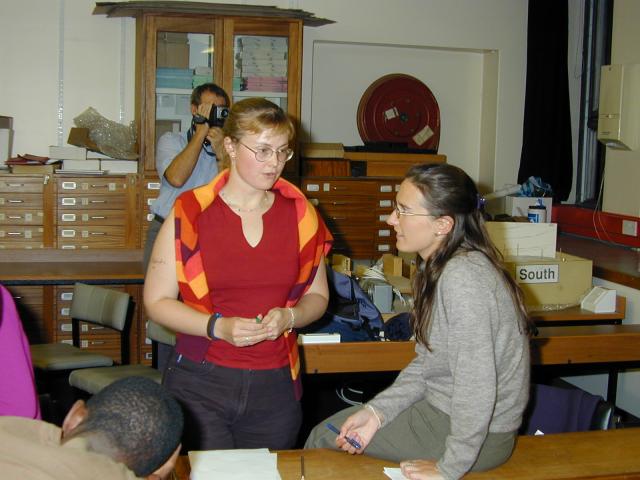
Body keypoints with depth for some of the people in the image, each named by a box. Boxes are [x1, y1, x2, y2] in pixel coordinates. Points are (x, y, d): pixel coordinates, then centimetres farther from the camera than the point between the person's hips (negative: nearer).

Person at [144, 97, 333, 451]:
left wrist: (289, 317, -10)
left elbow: (317, 296, 12)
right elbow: (157, 300, -4)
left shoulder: (300, 215, 3)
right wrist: (217, 326, -18)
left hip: (275, 386, 3)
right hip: (200, 384, -3)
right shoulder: (189, 213, -6)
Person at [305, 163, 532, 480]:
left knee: (324, 439, 4)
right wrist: (377, 411, -4)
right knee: (330, 427, 18)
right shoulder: (440, 267, 4)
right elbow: (426, 364, 7)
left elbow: (476, 383, -31)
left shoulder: (462, 277, -29)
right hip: (442, 407, 9)